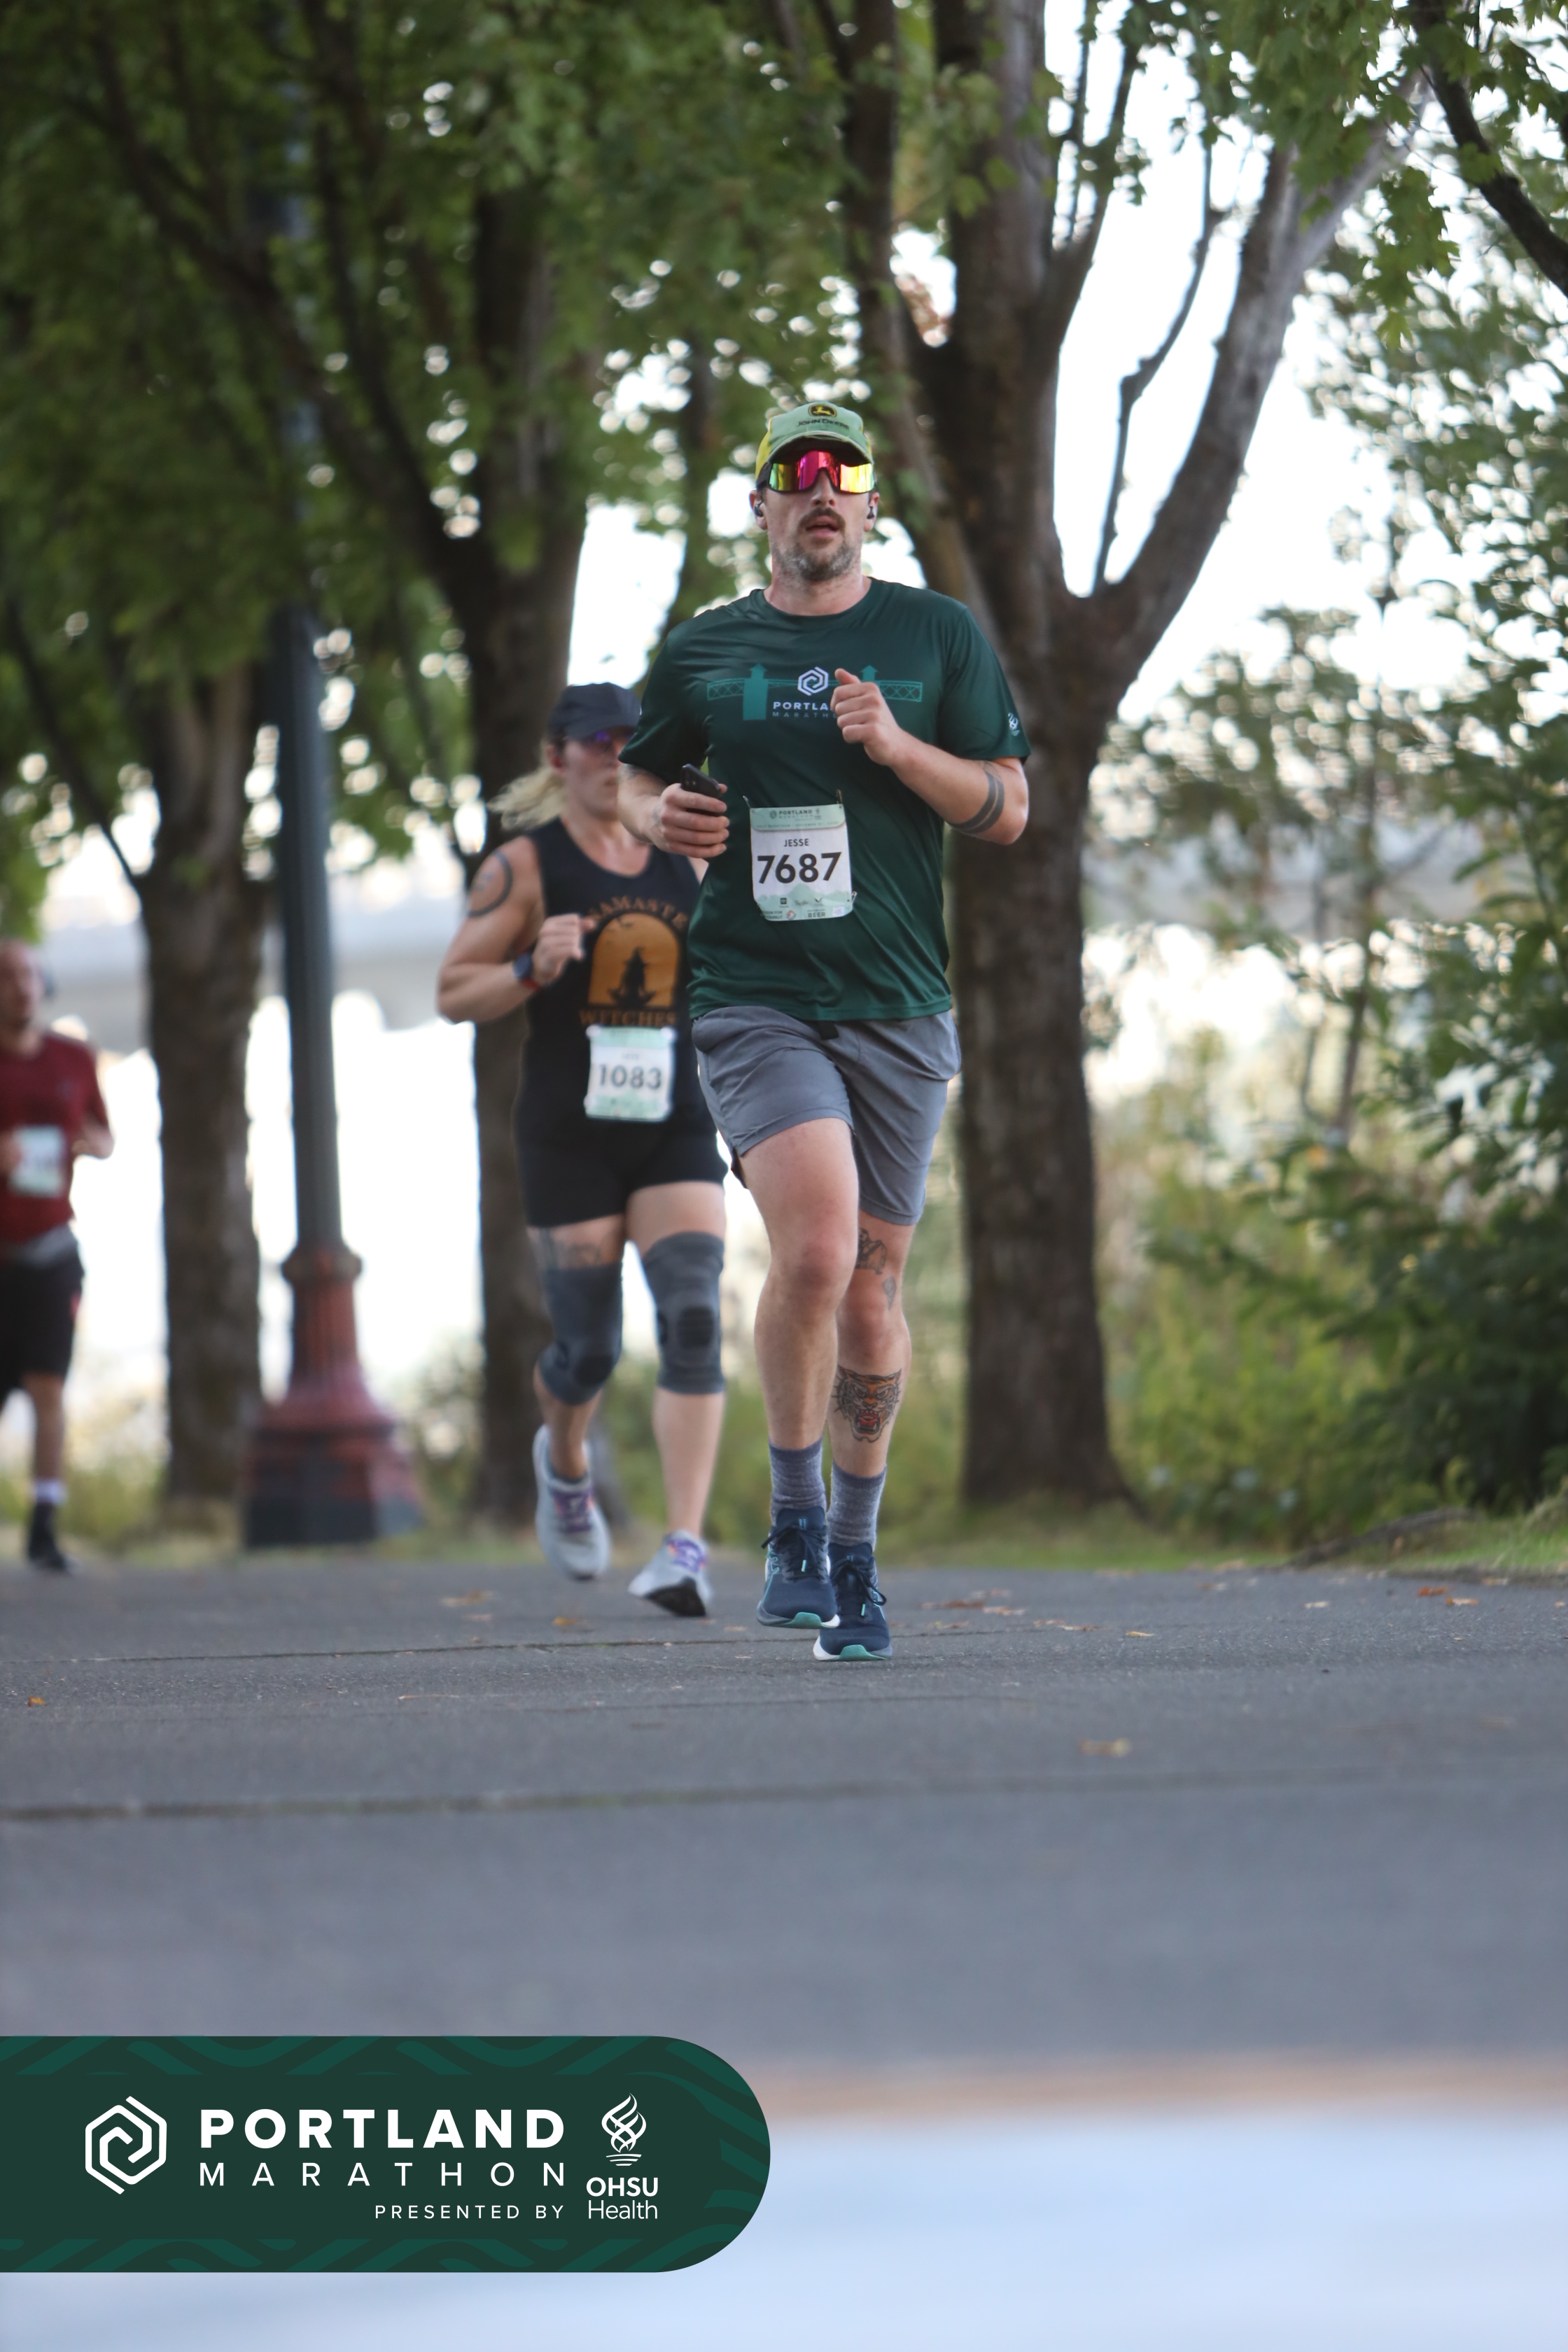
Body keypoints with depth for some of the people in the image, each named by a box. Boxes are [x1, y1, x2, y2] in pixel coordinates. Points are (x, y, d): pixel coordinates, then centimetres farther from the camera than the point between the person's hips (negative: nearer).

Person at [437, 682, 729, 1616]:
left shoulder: (687, 861, 11)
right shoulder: (525, 865, -1)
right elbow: (454, 992, -2)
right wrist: (533, 970, -19)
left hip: (677, 1130, 3)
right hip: (570, 1137, -3)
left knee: (694, 1319, -16)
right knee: (590, 1346, 2)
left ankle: (685, 1548, -21)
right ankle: (565, 1464, 38)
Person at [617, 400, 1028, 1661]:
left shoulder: (938, 636, 7)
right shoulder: (703, 652, 9)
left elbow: (1009, 807, 6)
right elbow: (636, 780, 22)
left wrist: (897, 746, -11)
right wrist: (662, 816, -2)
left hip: (898, 1005, 1)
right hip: (754, 999, -1)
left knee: (873, 1281, 6)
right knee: (815, 1248, -21)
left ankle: (856, 1555, 23)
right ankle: (795, 1523, -4)